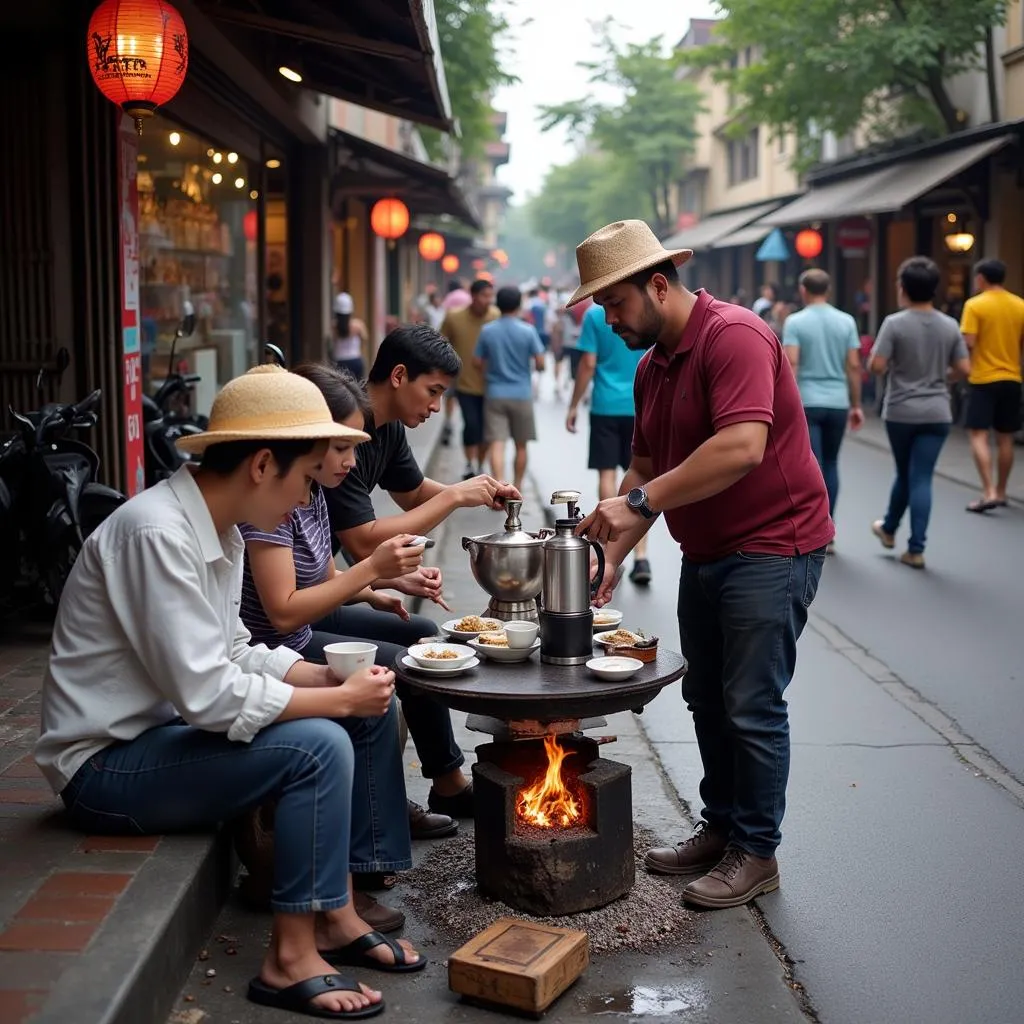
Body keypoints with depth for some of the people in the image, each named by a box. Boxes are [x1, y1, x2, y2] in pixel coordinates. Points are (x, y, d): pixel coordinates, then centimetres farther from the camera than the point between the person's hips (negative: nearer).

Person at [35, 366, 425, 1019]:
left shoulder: (220, 529, 4)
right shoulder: (157, 532, -26)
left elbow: (233, 652, 10)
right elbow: (207, 694, -29)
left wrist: (330, 677, -5)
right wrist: (339, 698, -20)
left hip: (168, 728, 10)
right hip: (106, 764, -10)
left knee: (374, 713, 4)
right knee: (318, 745, -26)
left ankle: (338, 915, 8)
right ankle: (291, 962, -12)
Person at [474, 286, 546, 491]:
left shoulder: (487, 330, -1)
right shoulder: (528, 331, -7)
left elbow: (477, 362, 4)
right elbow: (540, 363, -8)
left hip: (495, 394, 0)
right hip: (521, 394, 0)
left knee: (496, 444, -6)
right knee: (521, 445, 14)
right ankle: (517, 487, 24)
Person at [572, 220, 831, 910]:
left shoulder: (734, 336, -20)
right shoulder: (652, 366, 10)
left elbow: (741, 447, -32)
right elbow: (646, 467, 13)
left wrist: (637, 502, -29)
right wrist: (613, 552, 2)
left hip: (772, 548, -9)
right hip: (706, 554, 9)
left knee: (752, 708, -4)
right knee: (706, 697, 15)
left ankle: (757, 853, 10)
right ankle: (721, 829, 29)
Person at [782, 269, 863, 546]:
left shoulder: (795, 321, -3)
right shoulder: (846, 321, 6)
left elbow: (791, 363, -13)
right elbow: (854, 366, 3)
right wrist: (856, 405, 10)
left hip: (807, 402, -3)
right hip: (837, 403, 3)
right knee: (830, 464, 16)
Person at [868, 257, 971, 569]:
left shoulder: (895, 323, -11)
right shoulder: (950, 326, 1)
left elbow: (877, 366, -15)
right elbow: (964, 369, 1)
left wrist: (879, 356, 7)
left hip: (901, 412, -2)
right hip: (937, 413, 2)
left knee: (905, 475, 18)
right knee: (921, 479, 2)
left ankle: (889, 528, 37)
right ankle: (915, 548, 0)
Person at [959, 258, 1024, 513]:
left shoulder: (975, 305, -9)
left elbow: (968, 343, -16)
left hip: (983, 379, -5)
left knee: (978, 435, -3)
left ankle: (989, 492, -14)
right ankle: (1000, 492, 20)